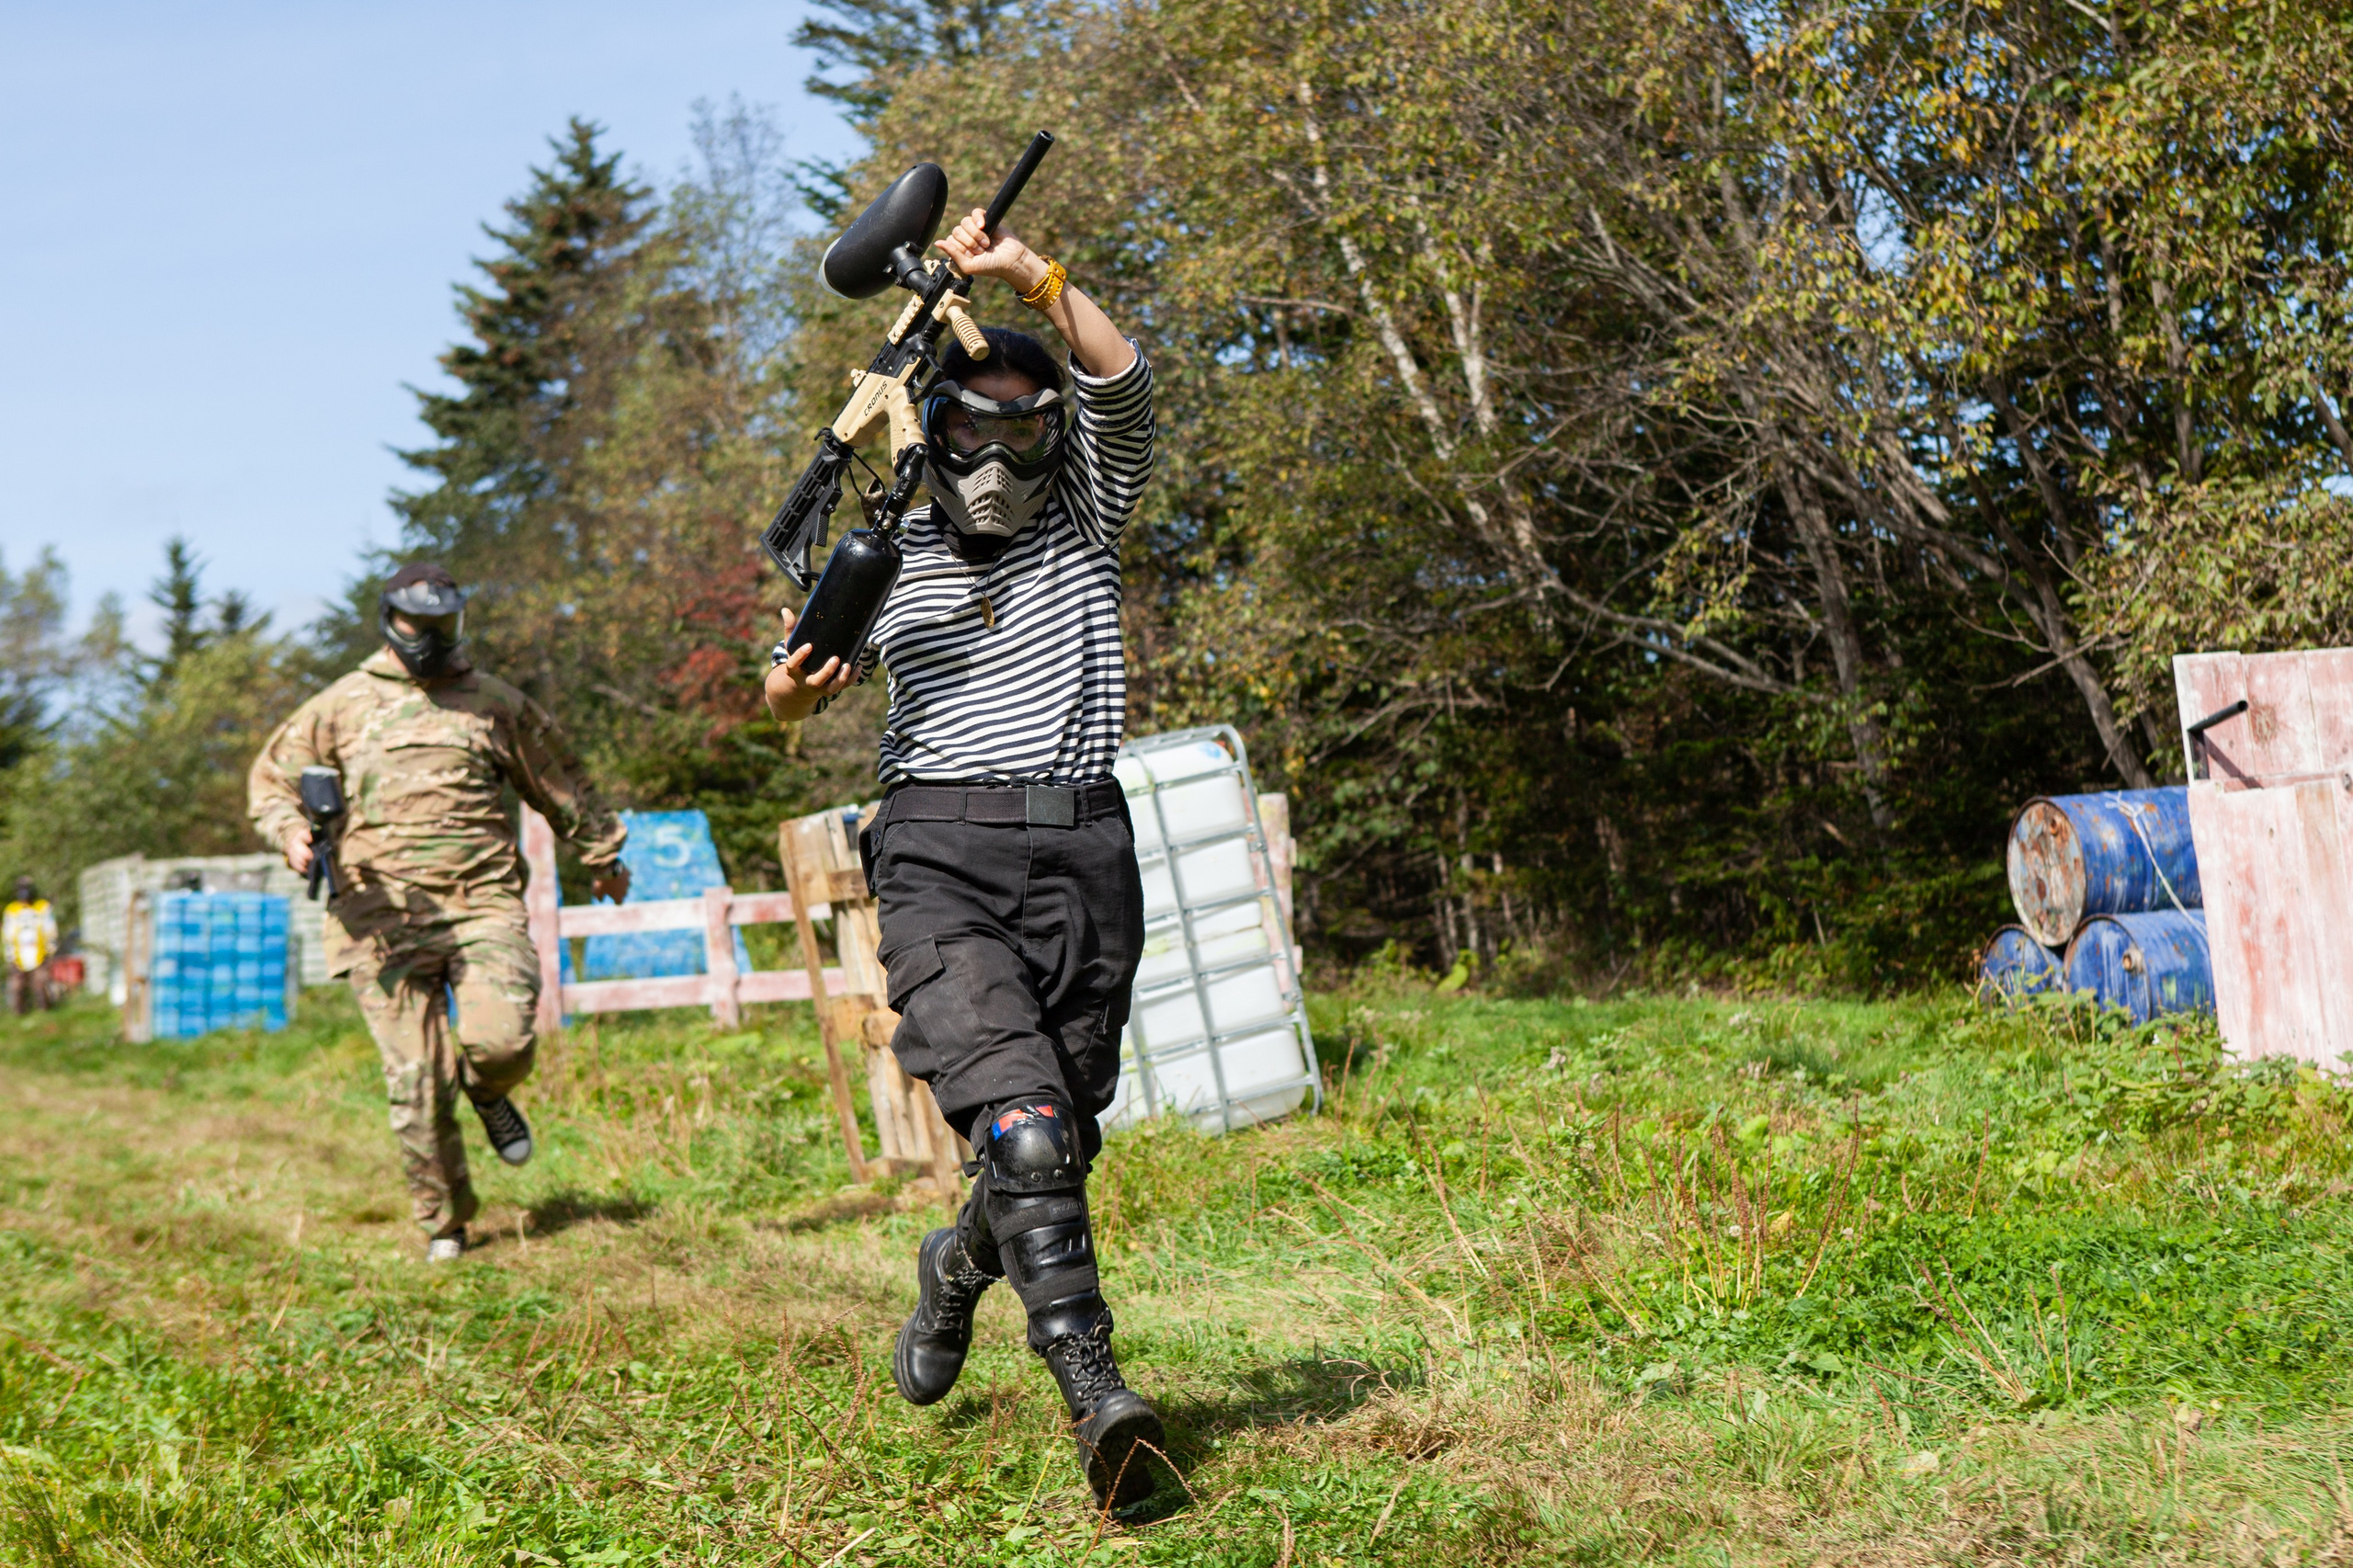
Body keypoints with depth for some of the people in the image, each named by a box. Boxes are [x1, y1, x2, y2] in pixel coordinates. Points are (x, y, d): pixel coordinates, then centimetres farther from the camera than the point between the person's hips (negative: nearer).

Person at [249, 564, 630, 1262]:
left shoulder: (496, 703, 13)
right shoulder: (343, 705, 11)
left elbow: (563, 785, 26)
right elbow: (272, 777, 16)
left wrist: (602, 856, 35)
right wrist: (291, 831, -5)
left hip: (484, 905, 0)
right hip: (384, 916, 0)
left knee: (500, 1040, -22)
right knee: (416, 1083, -3)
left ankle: (489, 1094, 16)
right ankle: (443, 1223, 13)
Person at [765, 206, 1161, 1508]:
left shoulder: (1084, 522, 14)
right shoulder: (891, 559, 15)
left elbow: (1121, 386, -3)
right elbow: (806, 686, 24)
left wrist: (1029, 273, -13)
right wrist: (789, 686, 0)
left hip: (1080, 852, 2)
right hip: (940, 854, -2)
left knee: (1058, 1140, 6)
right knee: (1017, 1116, -22)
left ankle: (956, 1269, 37)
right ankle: (1093, 1389, -26)